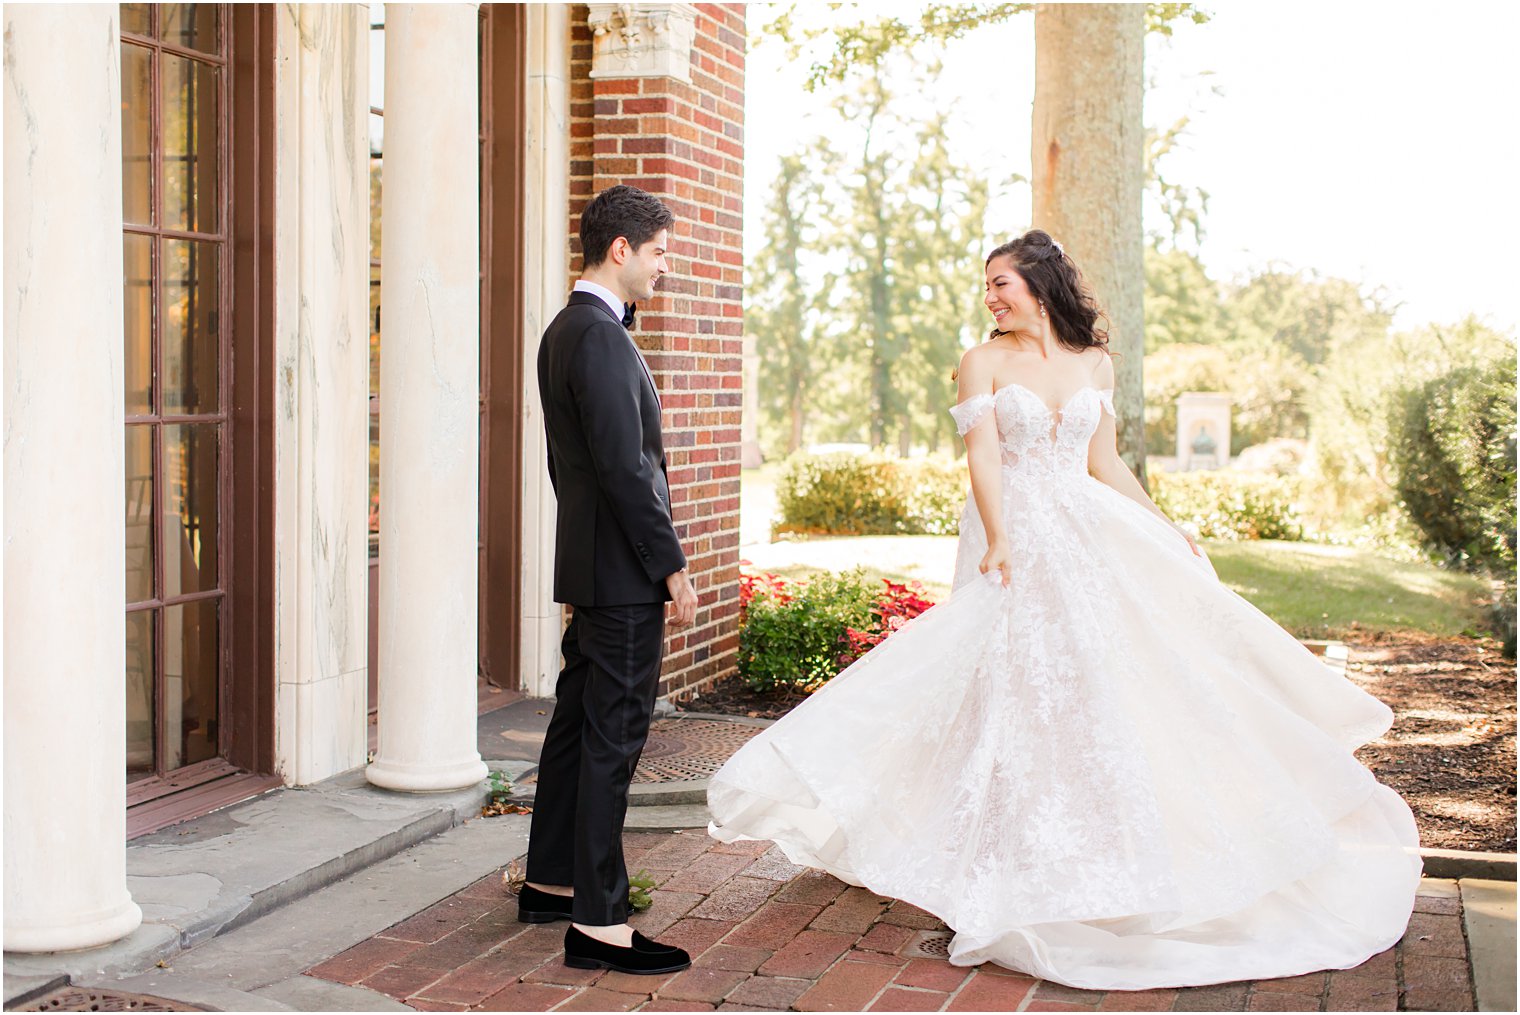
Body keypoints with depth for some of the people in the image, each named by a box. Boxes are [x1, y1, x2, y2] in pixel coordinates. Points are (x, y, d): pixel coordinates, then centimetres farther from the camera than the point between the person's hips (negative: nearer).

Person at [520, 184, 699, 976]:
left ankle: (550, 882, 29)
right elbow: (626, 469, -22)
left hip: (588, 564, 10)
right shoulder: (601, 339, -18)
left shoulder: (565, 330, 14)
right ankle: (598, 922, -2)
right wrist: (672, 568, -18)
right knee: (612, 739, -6)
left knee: (577, 724, 17)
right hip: (624, 572, -10)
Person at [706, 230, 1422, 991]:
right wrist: (1000, 542, -26)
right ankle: (1016, 871, 4)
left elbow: (1103, 463, 15)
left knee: (1102, 684, 3)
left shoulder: (1095, 363, 9)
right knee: (1019, 687, -4)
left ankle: (1101, 860, 16)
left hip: (1087, 540, 4)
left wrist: (1167, 531, 16)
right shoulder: (983, 362, -2)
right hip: (1016, 542, -3)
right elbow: (983, 455, -13)